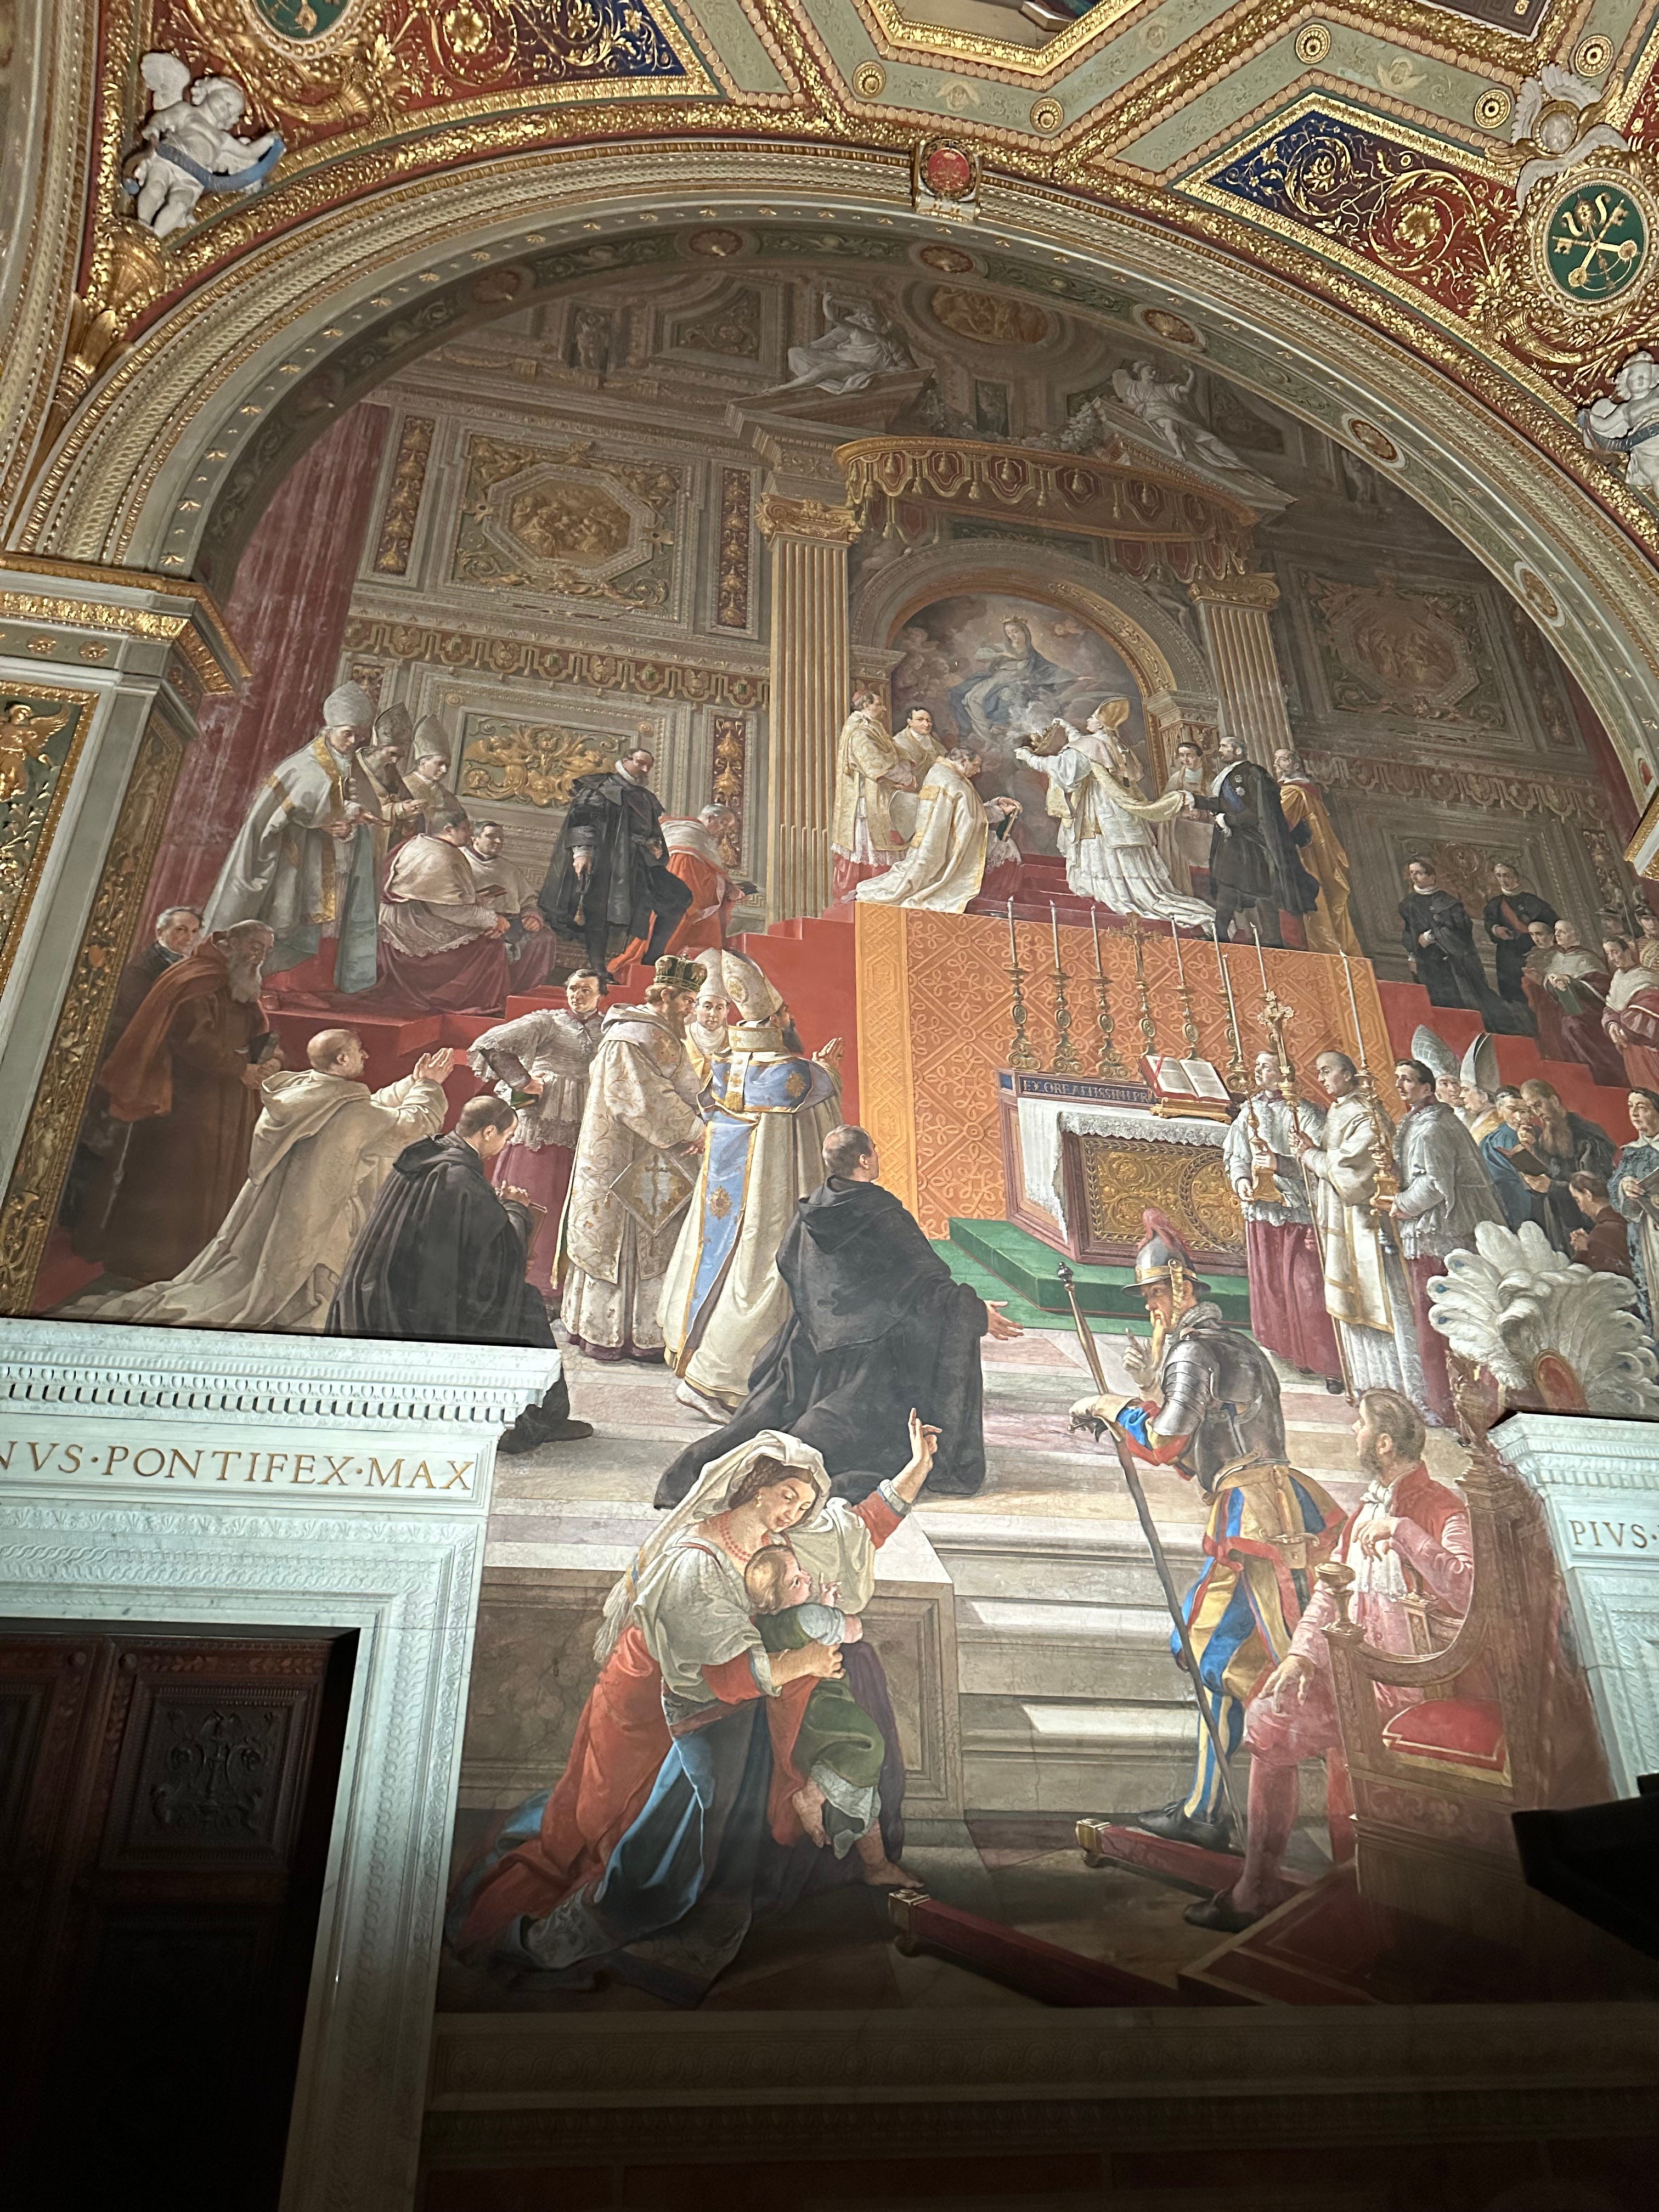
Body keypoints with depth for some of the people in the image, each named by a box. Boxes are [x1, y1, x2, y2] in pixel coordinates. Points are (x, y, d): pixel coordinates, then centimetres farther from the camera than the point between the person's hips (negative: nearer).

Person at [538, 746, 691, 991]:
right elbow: (582, 817, -7)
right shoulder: (601, 787, 4)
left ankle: (652, 958, -3)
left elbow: (654, 832, 34)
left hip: (638, 863, 7)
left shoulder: (648, 799, 25)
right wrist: (581, 851, -21)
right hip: (604, 862, -7)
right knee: (601, 913, -11)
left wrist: (655, 845, 10)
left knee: (680, 896, -3)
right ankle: (598, 971, -7)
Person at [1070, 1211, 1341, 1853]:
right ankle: (1203, 1811, 18)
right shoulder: (1232, 1345, 22)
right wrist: (1152, 1386, 15)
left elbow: (1166, 1442, -18)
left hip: (1257, 1511, -10)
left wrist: (1106, 1407, -4)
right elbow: (1196, 1449, 24)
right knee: (1215, 1654, 13)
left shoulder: (1195, 1349, -9)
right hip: (1252, 1517, 10)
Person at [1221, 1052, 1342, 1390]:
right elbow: (1233, 1155, 12)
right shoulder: (1249, 1111, 9)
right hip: (1261, 1209, 6)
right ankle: (1292, 1351, 24)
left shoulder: (1303, 1113, -9)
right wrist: (1240, 1179, -5)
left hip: (1299, 1210, -6)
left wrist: (1280, 1164, -24)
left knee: (1307, 1287, -5)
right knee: (1271, 1287, 10)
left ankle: (1330, 1363, 5)